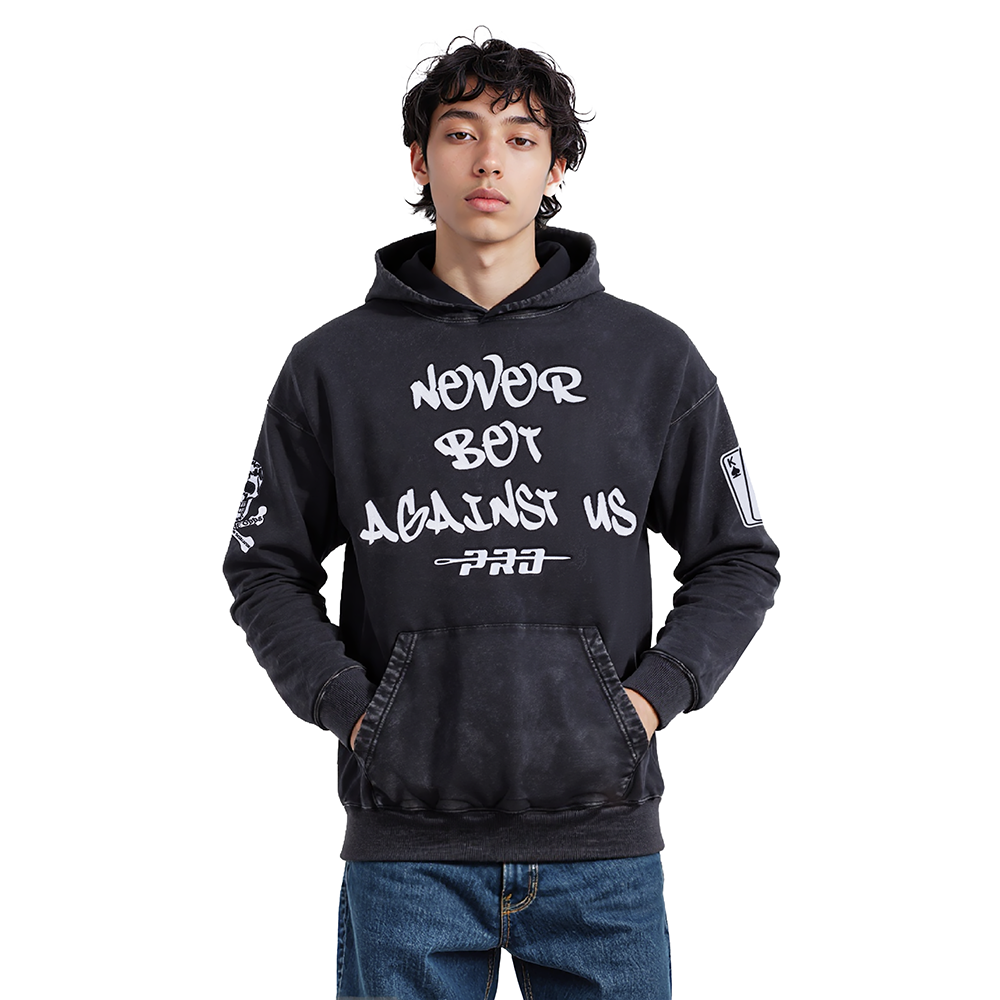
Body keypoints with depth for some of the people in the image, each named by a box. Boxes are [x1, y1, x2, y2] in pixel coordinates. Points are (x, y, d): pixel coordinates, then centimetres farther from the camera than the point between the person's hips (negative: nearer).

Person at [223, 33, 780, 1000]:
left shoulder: (652, 358, 6)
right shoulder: (333, 366, 6)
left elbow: (736, 560, 10)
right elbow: (266, 568, 10)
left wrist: (650, 697, -3)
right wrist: (349, 709, -3)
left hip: (601, 835, 1)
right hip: (406, 845, 0)